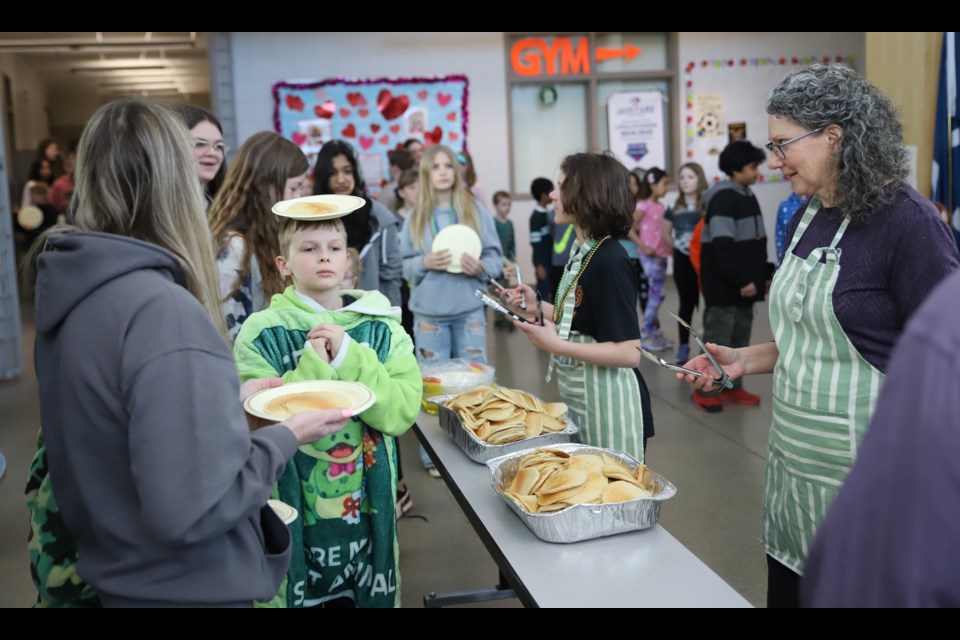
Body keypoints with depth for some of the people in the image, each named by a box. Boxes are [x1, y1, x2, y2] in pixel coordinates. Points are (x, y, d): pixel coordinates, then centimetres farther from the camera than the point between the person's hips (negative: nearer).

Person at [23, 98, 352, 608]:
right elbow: (190, 509, -30)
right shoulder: (162, 309, -27)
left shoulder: (72, 289, 0)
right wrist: (286, 437, -16)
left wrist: (227, 399, 10)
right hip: (178, 587, -8)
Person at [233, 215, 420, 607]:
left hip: (367, 503, 2)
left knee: (368, 593, 18)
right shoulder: (263, 332, -8)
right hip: (293, 506, -2)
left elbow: (403, 411, -12)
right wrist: (313, 366, -22)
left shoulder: (381, 326, -2)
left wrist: (350, 358, -21)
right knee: (300, 593, 15)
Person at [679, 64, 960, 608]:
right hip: (795, 459, 7)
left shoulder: (905, 220, -16)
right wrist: (745, 360, 4)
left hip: (863, 477, -7)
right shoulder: (806, 221, 8)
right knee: (786, 590, 17)